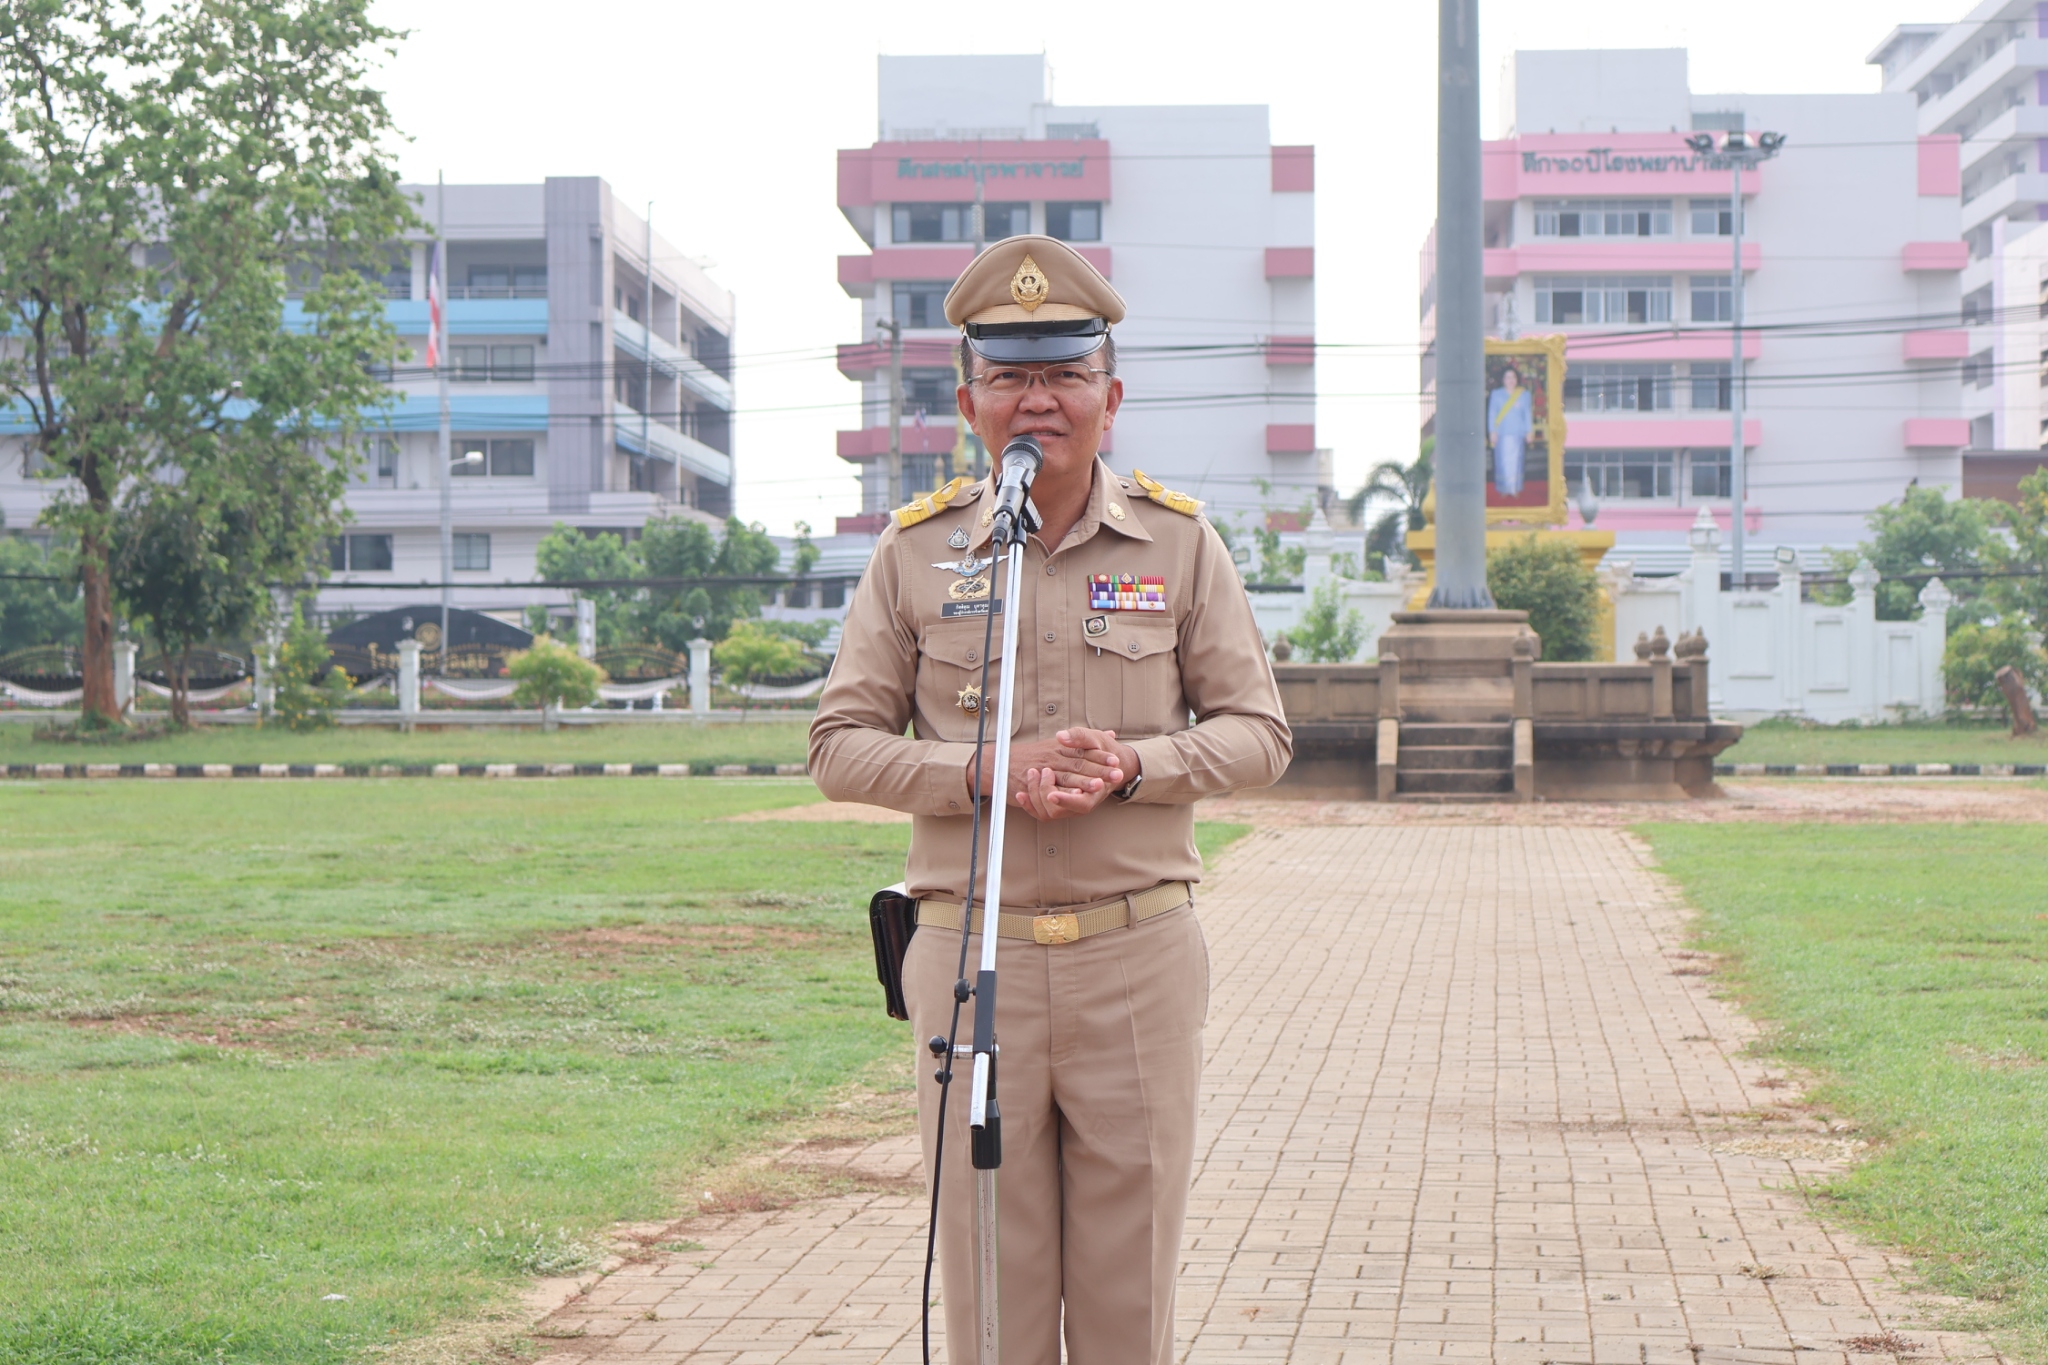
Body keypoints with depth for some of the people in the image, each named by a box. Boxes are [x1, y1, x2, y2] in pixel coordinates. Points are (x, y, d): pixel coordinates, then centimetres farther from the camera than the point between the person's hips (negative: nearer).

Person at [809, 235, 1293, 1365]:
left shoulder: (1180, 543, 4)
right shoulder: (916, 550, 4)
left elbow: (1258, 733, 5)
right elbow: (840, 745, 3)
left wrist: (1132, 764, -14)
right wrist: (990, 772, -13)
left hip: (1140, 951, 0)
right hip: (970, 956, 0)